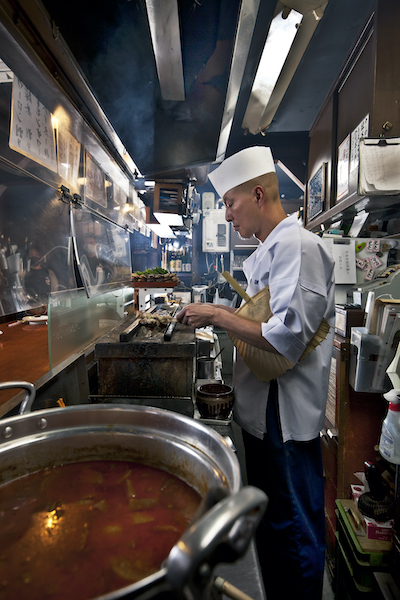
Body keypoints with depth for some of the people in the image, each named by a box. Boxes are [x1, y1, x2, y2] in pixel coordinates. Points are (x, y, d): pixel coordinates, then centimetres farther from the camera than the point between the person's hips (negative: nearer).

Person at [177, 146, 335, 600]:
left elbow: (287, 338, -26)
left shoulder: (297, 245, -18)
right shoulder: (265, 251, 13)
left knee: (294, 529, 11)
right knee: (269, 521, 25)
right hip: (262, 409, 10)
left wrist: (218, 316, -18)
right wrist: (220, 315, 8)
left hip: (286, 414, -10)